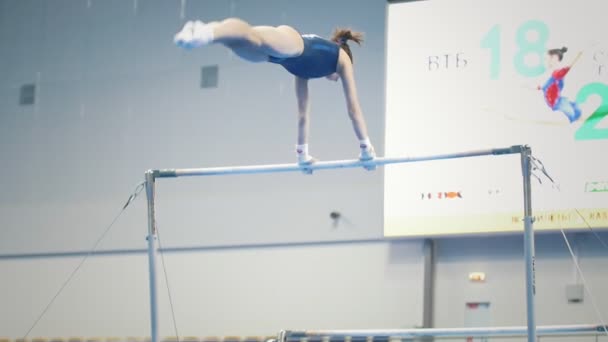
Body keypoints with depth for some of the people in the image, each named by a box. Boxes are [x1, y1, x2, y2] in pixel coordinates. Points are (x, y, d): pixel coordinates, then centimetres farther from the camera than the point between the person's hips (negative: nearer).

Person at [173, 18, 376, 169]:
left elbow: (302, 111, 48)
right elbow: (353, 107, 33)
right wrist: (366, 149, 35)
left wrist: (303, 154, 49)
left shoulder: (305, 68, 47)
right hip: (284, 43, -5)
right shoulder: (342, 58, 37)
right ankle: (209, 33, -65)